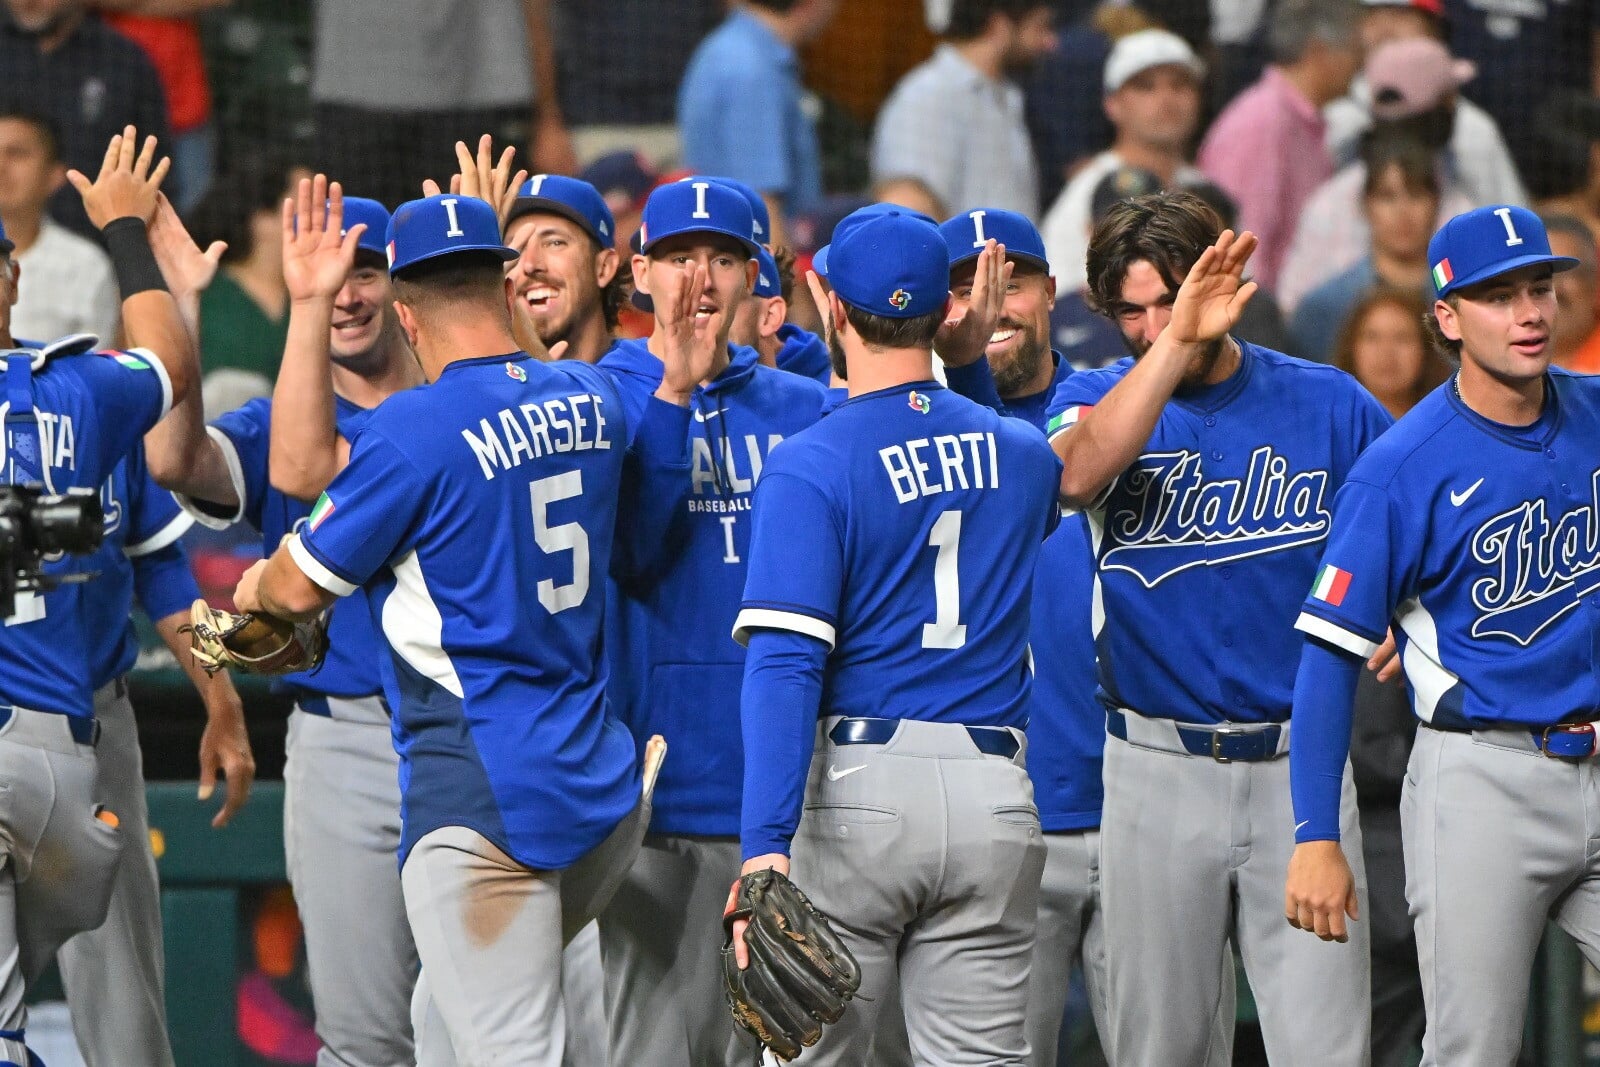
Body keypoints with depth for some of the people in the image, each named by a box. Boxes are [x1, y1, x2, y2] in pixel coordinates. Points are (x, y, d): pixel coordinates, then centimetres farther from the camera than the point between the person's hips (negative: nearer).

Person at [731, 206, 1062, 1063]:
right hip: (994, 799, 4)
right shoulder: (1020, 455, 10)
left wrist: (765, 844, -23)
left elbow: (784, 664, -16)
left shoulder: (808, 466, -7)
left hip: (859, 790, -4)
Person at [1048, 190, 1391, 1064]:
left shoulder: (1330, 405, 5)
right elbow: (1078, 473, -21)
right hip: (1158, 768, 0)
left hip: (1301, 762, 0)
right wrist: (1177, 344, -29)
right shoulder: (1098, 398, 3)